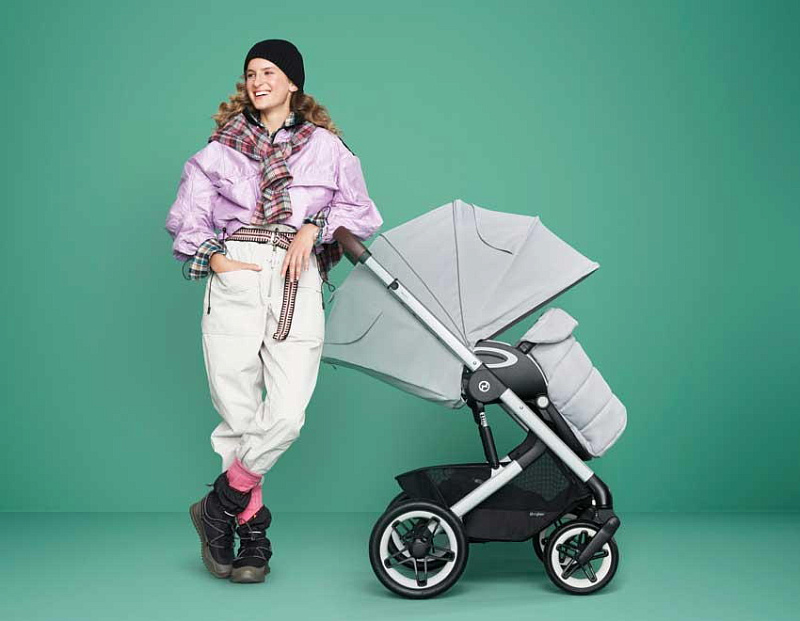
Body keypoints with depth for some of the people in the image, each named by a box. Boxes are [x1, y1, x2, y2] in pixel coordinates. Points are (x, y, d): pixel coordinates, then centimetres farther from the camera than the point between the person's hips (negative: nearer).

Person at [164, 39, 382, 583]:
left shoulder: (326, 146, 18)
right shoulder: (223, 146, 19)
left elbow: (362, 212, 13)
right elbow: (186, 215, 14)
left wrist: (314, 227, -4)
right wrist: (212, 255, -4)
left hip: (297, 282, 0)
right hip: (235, 277, 1)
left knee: (287, 416, -14)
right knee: (238, 415, -4)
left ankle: (220, 506, 8)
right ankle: (253, 533, 13)